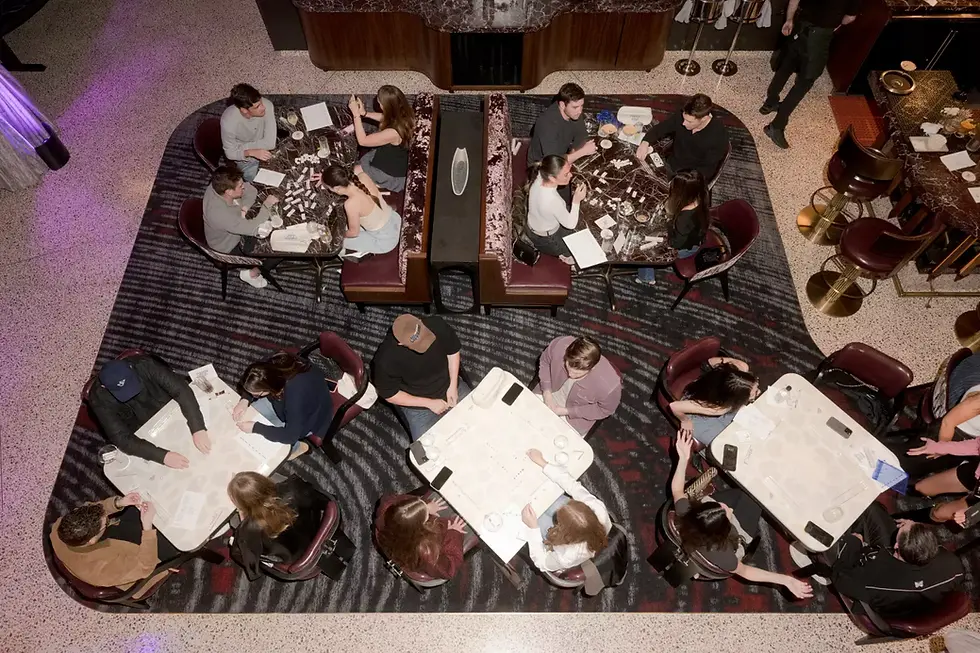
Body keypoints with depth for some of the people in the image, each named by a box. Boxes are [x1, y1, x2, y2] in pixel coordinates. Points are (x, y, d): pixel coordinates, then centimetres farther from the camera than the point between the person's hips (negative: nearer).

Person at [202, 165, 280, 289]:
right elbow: (253, 229, -41)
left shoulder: (218, 186, -22)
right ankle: (252, 274, 11)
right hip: (230, 248, -8)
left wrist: (244, 208, -25)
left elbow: (251, 190, -9)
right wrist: (266, 205, -32)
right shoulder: (220, 214, -43)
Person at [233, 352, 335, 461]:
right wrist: (245, 400, -19)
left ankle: (296, 447, 16)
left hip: (309, 420, -7)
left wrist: (255, 428, -30)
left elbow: (290, 436, -34)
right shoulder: (273, 365, -26)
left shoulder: (296, 393, -44)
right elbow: (252, 385, -2)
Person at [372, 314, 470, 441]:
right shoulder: (386, 359, -32)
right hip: (418, 405, -3)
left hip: (451, 387, 3)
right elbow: (389, 395, -16)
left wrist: (453, 385, -12)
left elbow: (453, 352, -4)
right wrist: (429, 403, -18)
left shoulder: (437, 325, -25)